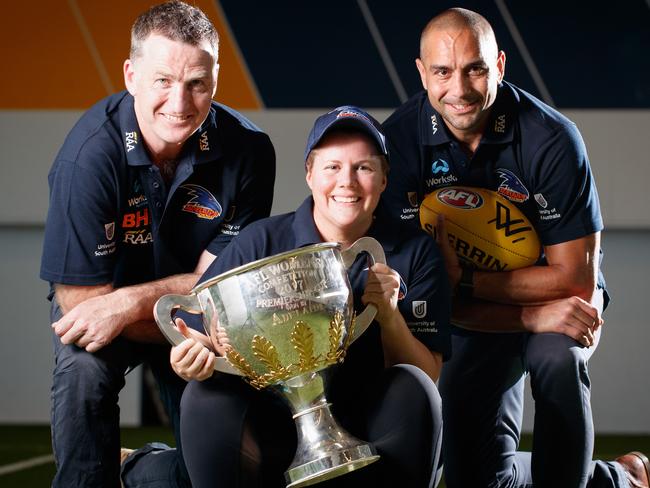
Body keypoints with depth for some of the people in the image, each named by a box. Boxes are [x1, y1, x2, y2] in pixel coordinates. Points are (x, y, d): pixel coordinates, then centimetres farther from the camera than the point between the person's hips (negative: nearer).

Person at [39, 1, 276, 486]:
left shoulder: (247, 150, -20)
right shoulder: (89, 154, -29)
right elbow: (79, 297, -25)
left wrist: (129, 303, -32)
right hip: (99, 309, -3)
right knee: (85, 364, -35)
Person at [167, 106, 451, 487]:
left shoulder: (416, 253, 1)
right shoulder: (261, 241, -1)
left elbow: (429, 377, -3)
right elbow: (200, 332, -3)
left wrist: (389, 316, -22)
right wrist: (195, 355, -27)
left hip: (367, 435, 0)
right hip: (270, 435, 0)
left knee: (411, 389, -28)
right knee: (206, 393, -27)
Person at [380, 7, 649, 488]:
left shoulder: (551, 138, -23)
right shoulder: (401, 140, -18)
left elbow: (575, 278, -20)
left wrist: (462, 281, -27)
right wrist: (532, 316, -30)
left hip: (556, 298, -2)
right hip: (473, 320, 3)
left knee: (556, 355, -37)